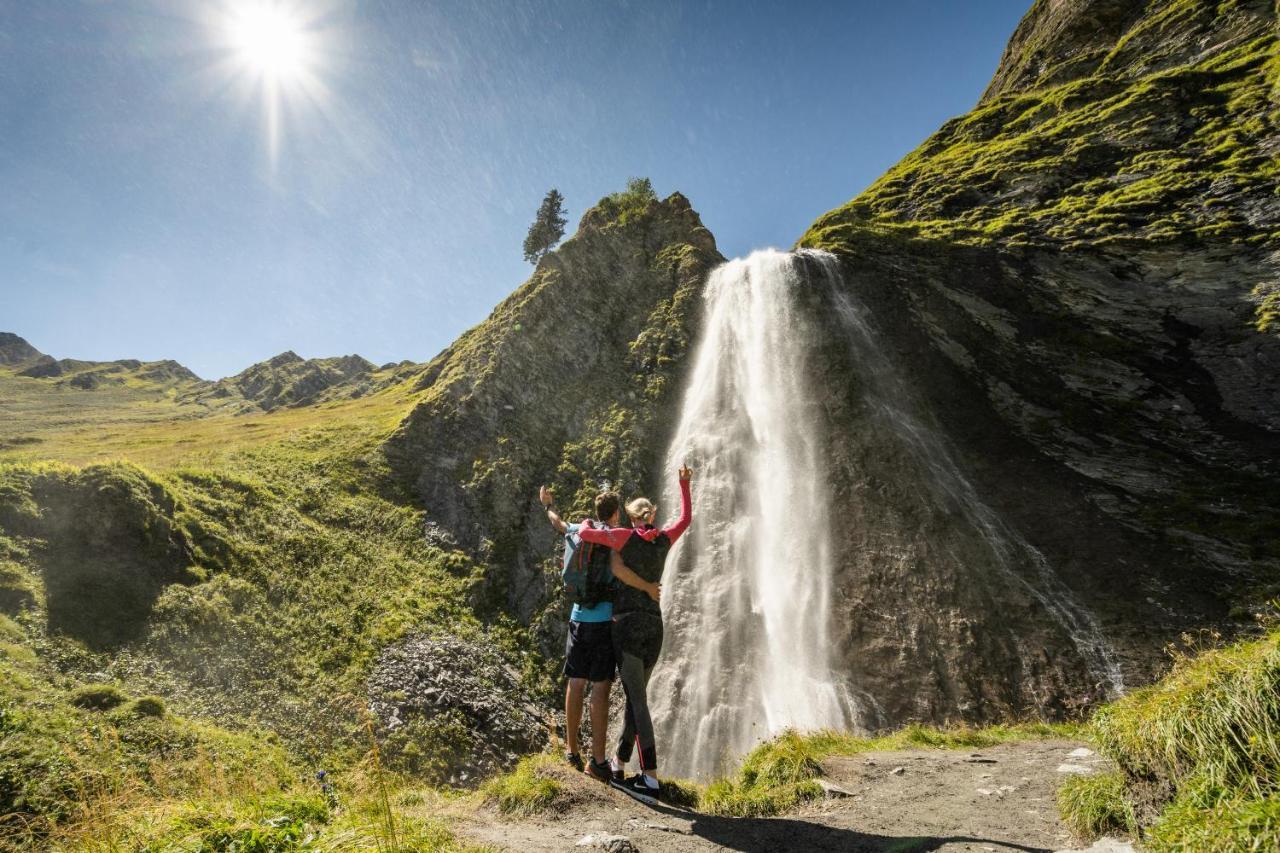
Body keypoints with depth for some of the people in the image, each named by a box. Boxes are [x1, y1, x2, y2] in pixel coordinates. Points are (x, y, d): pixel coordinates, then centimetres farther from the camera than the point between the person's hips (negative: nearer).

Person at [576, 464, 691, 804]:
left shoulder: (626, 536, -6)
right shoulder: (664, 540, 8)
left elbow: (584, 534, -11)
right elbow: (686, 519, 26)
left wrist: (588, 523, 12)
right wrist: (684, 485, 35)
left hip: (627, 623, -6)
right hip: (654, 626, 6)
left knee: (638, 700, -8)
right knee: (636, 696, 14)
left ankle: (651, 781, -10)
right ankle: (618, 766, 25)